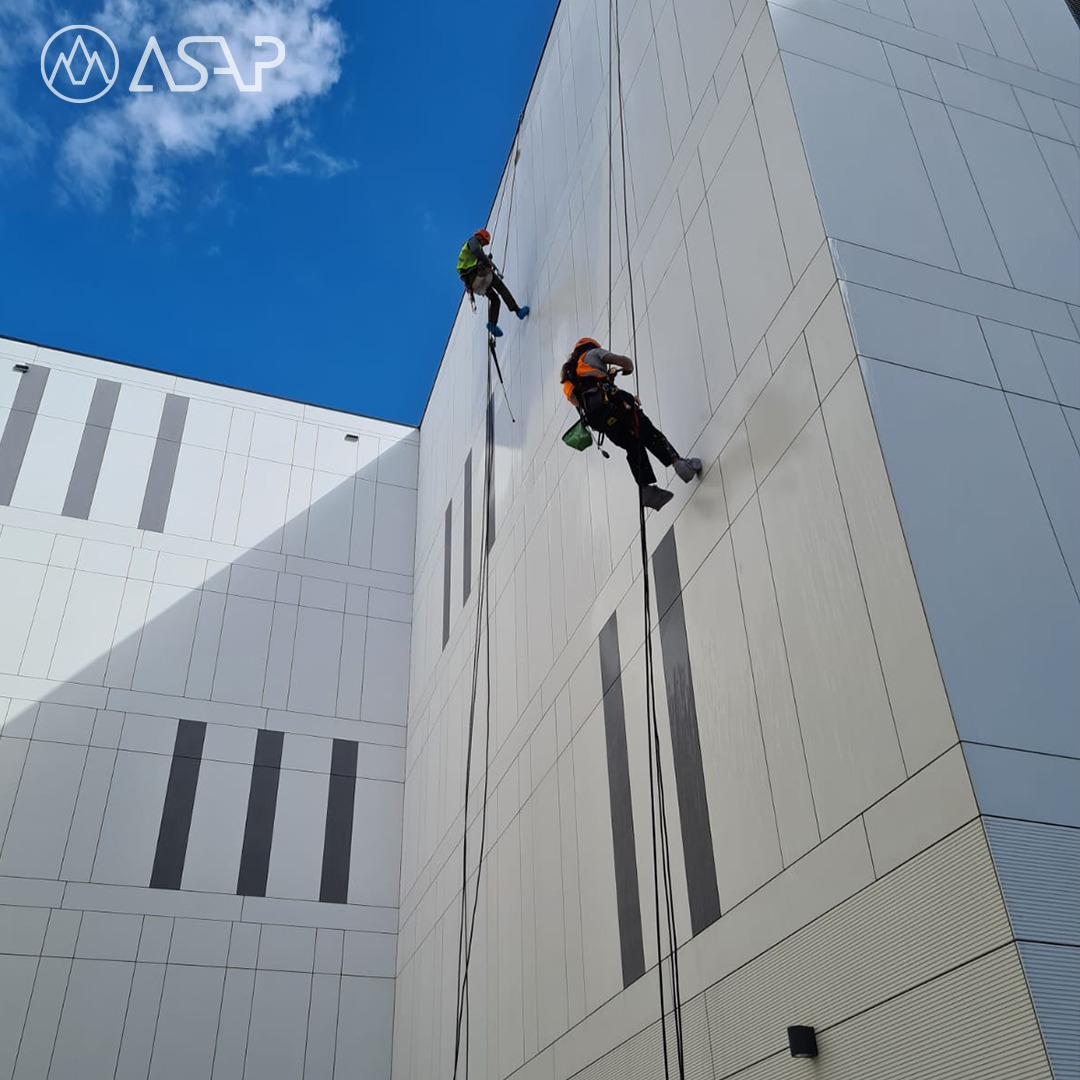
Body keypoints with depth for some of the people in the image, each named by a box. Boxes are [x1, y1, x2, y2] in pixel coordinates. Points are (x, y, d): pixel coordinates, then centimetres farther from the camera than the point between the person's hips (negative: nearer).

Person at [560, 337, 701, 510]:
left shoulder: (568, 372, 35)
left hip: (594, 417, 5)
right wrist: (628, 368, 31)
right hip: (611, 401, -5)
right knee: (649, 434, -3)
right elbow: (625, 361, 7)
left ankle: (646, 489, -11)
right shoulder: (593, 353, 20)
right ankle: (677, 462, -23)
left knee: (634, 447, 6)